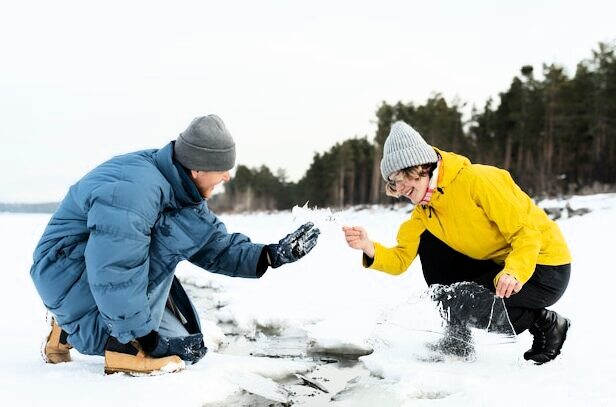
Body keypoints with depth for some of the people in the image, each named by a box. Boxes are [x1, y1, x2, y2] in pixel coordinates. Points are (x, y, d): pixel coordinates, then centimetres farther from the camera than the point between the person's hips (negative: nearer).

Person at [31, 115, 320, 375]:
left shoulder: (180, 187, 1)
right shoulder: (133, 189, -30)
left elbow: (215, 248, 3)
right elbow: (115, 276, -35)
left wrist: (271, 255, -9)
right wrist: (148, 341, -29)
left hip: (99, 273, 10)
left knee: (185, 348, 7)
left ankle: (71, 329, 17)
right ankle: (126, 345, -23)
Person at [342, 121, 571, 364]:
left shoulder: (477, 180, -22)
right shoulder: (424, 210, 2)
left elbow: (527, 234, -23)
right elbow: (401, 260, -5)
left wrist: (513, 273, -40)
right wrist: (370, 249, -24)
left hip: (546, 269, -8)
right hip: (498, 266, 8)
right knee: (429, 244, -2)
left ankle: (547, 324, -2)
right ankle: (457, 336, 6)